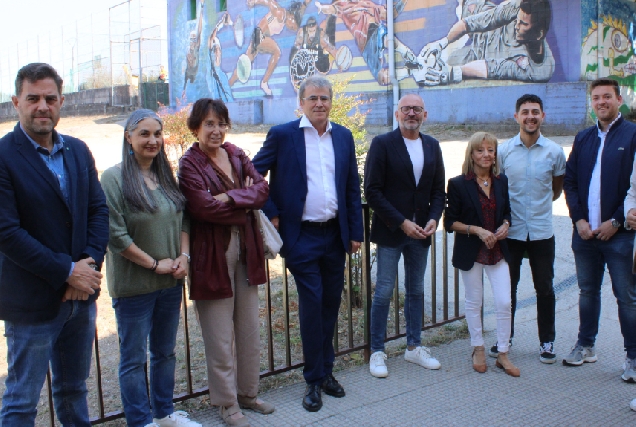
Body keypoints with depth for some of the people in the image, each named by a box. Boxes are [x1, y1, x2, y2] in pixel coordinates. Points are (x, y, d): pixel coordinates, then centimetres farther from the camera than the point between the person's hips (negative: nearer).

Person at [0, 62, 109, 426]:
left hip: (81, 294, 6)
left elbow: (99, 209, 5)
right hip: (32, 301, -5)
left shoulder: (78, 150, 6)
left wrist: (89, 264, -10)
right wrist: (67, 272, -18)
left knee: (74, 389, 22)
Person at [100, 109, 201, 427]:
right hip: (133, 285, -6)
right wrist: (154, 263, -15)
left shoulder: (166, 176, 7)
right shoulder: (114, 178, -12)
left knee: (165, 352, 18)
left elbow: (183, 219, 12)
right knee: (134, 359, 7)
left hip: (170, 282, 6)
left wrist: (183, 256, -4)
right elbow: (115, 234, -17)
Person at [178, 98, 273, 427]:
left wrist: (230, 198, -18)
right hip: (212, 254, -6)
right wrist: (246, 202, -10)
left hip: (245, 250, 6)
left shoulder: (236, 155, 10)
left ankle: (248, 393, 30)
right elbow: (203, 206, -20)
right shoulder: (189, 164, -8)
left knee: (249, 329, 14)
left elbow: (262, 188, -2)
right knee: (220, 335, 4)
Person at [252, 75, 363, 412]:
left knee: (331, 302, 11)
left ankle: (326, 370, 28)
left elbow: (353, 187, 10)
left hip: (335, 234, 4)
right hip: (302, 236, -4)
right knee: (311, 303, -3)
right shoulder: (282, 135, -4)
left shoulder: (344, 136, 8)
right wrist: (271, 215, -6)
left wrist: (355, 232, 8)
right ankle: (314, 380, 12)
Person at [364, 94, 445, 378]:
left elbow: (439, 190, 12)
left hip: (421, 232, 5)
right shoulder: (382, 144, -7)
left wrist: (434, 219, -6)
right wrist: (402, 223, -16)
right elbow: (372, 191, -12)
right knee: (384, 292, 1)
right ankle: (377, 352, 13)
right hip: (390, 232, -5)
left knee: (416, 291, 14)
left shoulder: (432, 146, 9)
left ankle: (414, 347, 27)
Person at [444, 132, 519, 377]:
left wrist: (505, 225, -5)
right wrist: (477, 230, -19)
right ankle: (478, 350, 26)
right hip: (471, 253, -3)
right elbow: (450, 222, -7)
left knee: (504, 303, -1)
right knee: (474, 302, 9)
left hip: (497, 251, 3)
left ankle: (502, 354, 14)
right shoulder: (458, 184, -8)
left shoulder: (501, 181, 5)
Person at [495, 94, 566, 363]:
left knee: (544, 288, 8)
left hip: (542, 232, 0)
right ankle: (505, 337, 26)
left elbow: (557, 189, 13)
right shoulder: (504, 150, -2)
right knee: (507, 287, 10)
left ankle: (547, 341, 22)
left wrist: (540, 205, 10)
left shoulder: (554, 151, -2)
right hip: (511, 231, 0)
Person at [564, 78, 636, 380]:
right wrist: (578, 219, -2)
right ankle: (585, 346, 27)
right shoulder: (583, 138, 12)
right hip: (585, 232, 5)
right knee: (587, 291, 14)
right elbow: (569, 181, 9)